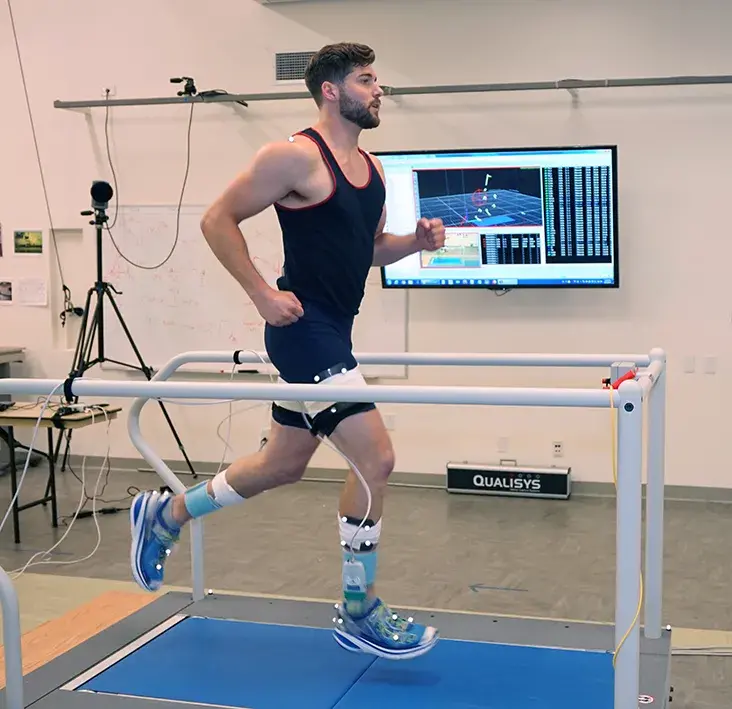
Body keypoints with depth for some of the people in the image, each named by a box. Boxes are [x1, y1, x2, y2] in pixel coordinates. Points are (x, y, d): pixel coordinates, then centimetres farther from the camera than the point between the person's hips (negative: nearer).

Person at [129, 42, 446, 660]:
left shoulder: (372, 169, 14)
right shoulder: (296, 156, -12)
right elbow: (218, 220, -11)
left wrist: (417, 242, 4)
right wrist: (263, 294, -16)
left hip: (333, 331, 10)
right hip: (304, 329, -10)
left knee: (283, 465, 19)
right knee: (376, 457, -12)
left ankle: (165, 514, 39)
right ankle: (360, 613, 4)